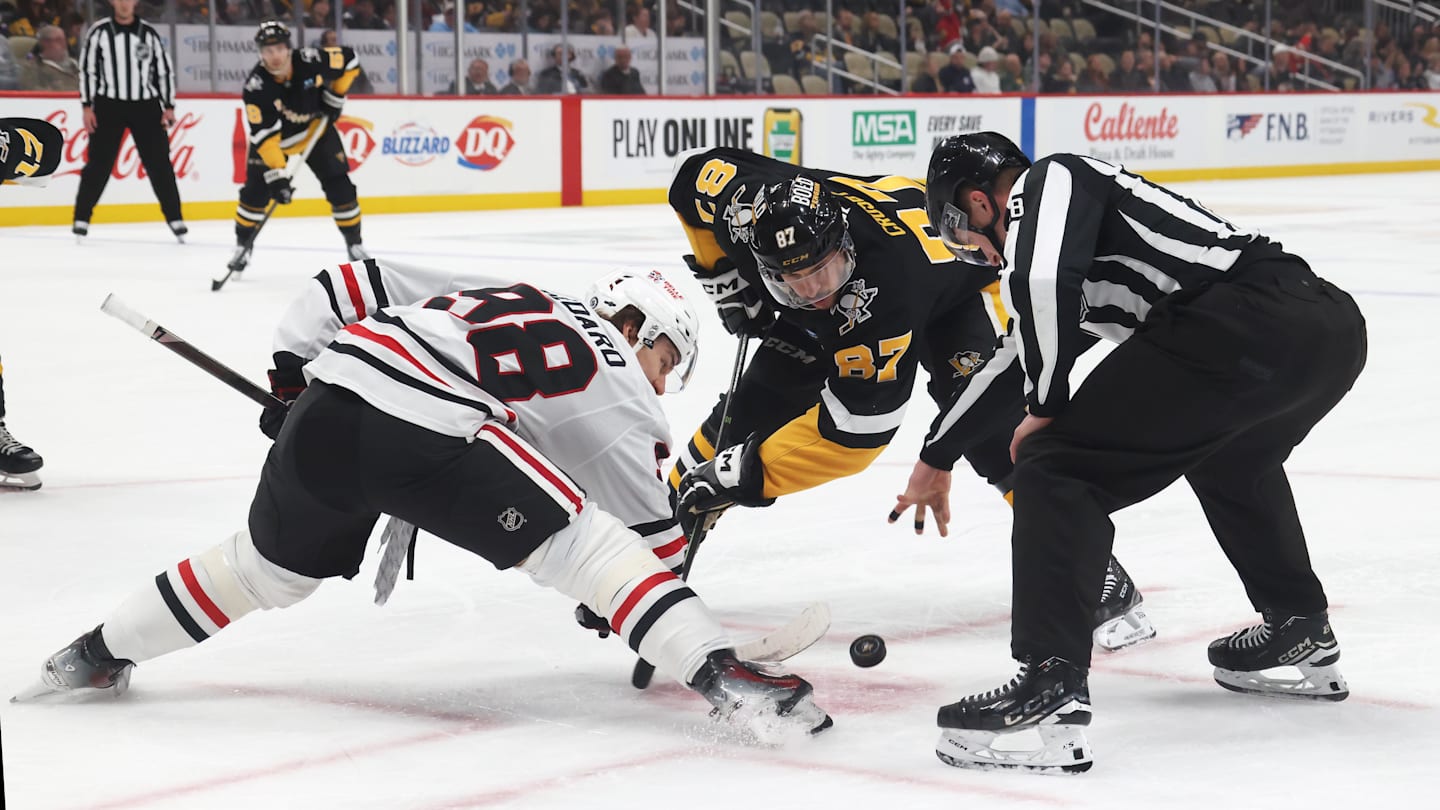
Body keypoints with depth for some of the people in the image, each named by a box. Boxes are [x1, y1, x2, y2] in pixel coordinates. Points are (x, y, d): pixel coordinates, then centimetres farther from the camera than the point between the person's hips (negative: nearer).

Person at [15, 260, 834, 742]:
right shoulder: (617, 387, 16)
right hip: (428, 435, -6)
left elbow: (351, 282, 27)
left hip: (325, 409, 7)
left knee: (266, 568, 30)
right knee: (587, 544, 0)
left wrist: (293, 371, 33)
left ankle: (94, 657, 42)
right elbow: (651, 526, 17)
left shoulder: (500, 295, 32)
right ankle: (728, 678, -14)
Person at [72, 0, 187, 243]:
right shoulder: (99, 32, -1)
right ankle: (82, 218, 7)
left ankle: (174, 218, 9)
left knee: (159, 163, 1)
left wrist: (168, 107, 2)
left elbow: (164, 70, 7)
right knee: (99, 163, -1)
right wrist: (87, 107, -5)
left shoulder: (149, 33, 2)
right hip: (108, 106, -1)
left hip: (146, 107, 1)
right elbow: (87, 69, 0)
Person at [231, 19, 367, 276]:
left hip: (316, 130, 1)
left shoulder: (312, 61, -28)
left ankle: (354, 243, 11)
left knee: (339, 186, -6)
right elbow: (264, 136, -33)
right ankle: (243, 244, 13)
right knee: (256, 191, -8)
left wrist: (335, 97, -10)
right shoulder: (256, 86, -31)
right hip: (273, 139, -1)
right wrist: (276, 176, -39)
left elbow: (349, 59, -8)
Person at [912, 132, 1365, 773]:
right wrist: (936, 457, 58)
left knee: (1058, 465, -4)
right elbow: (1015, 357, 46)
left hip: (1245, 327, -10)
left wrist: (1044, 408, 1)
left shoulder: (1049, 180, 7)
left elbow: (1043, 282, -15)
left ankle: (1051, 689, -14)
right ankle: (1302, 636, 43)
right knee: (1229, 457, 39)